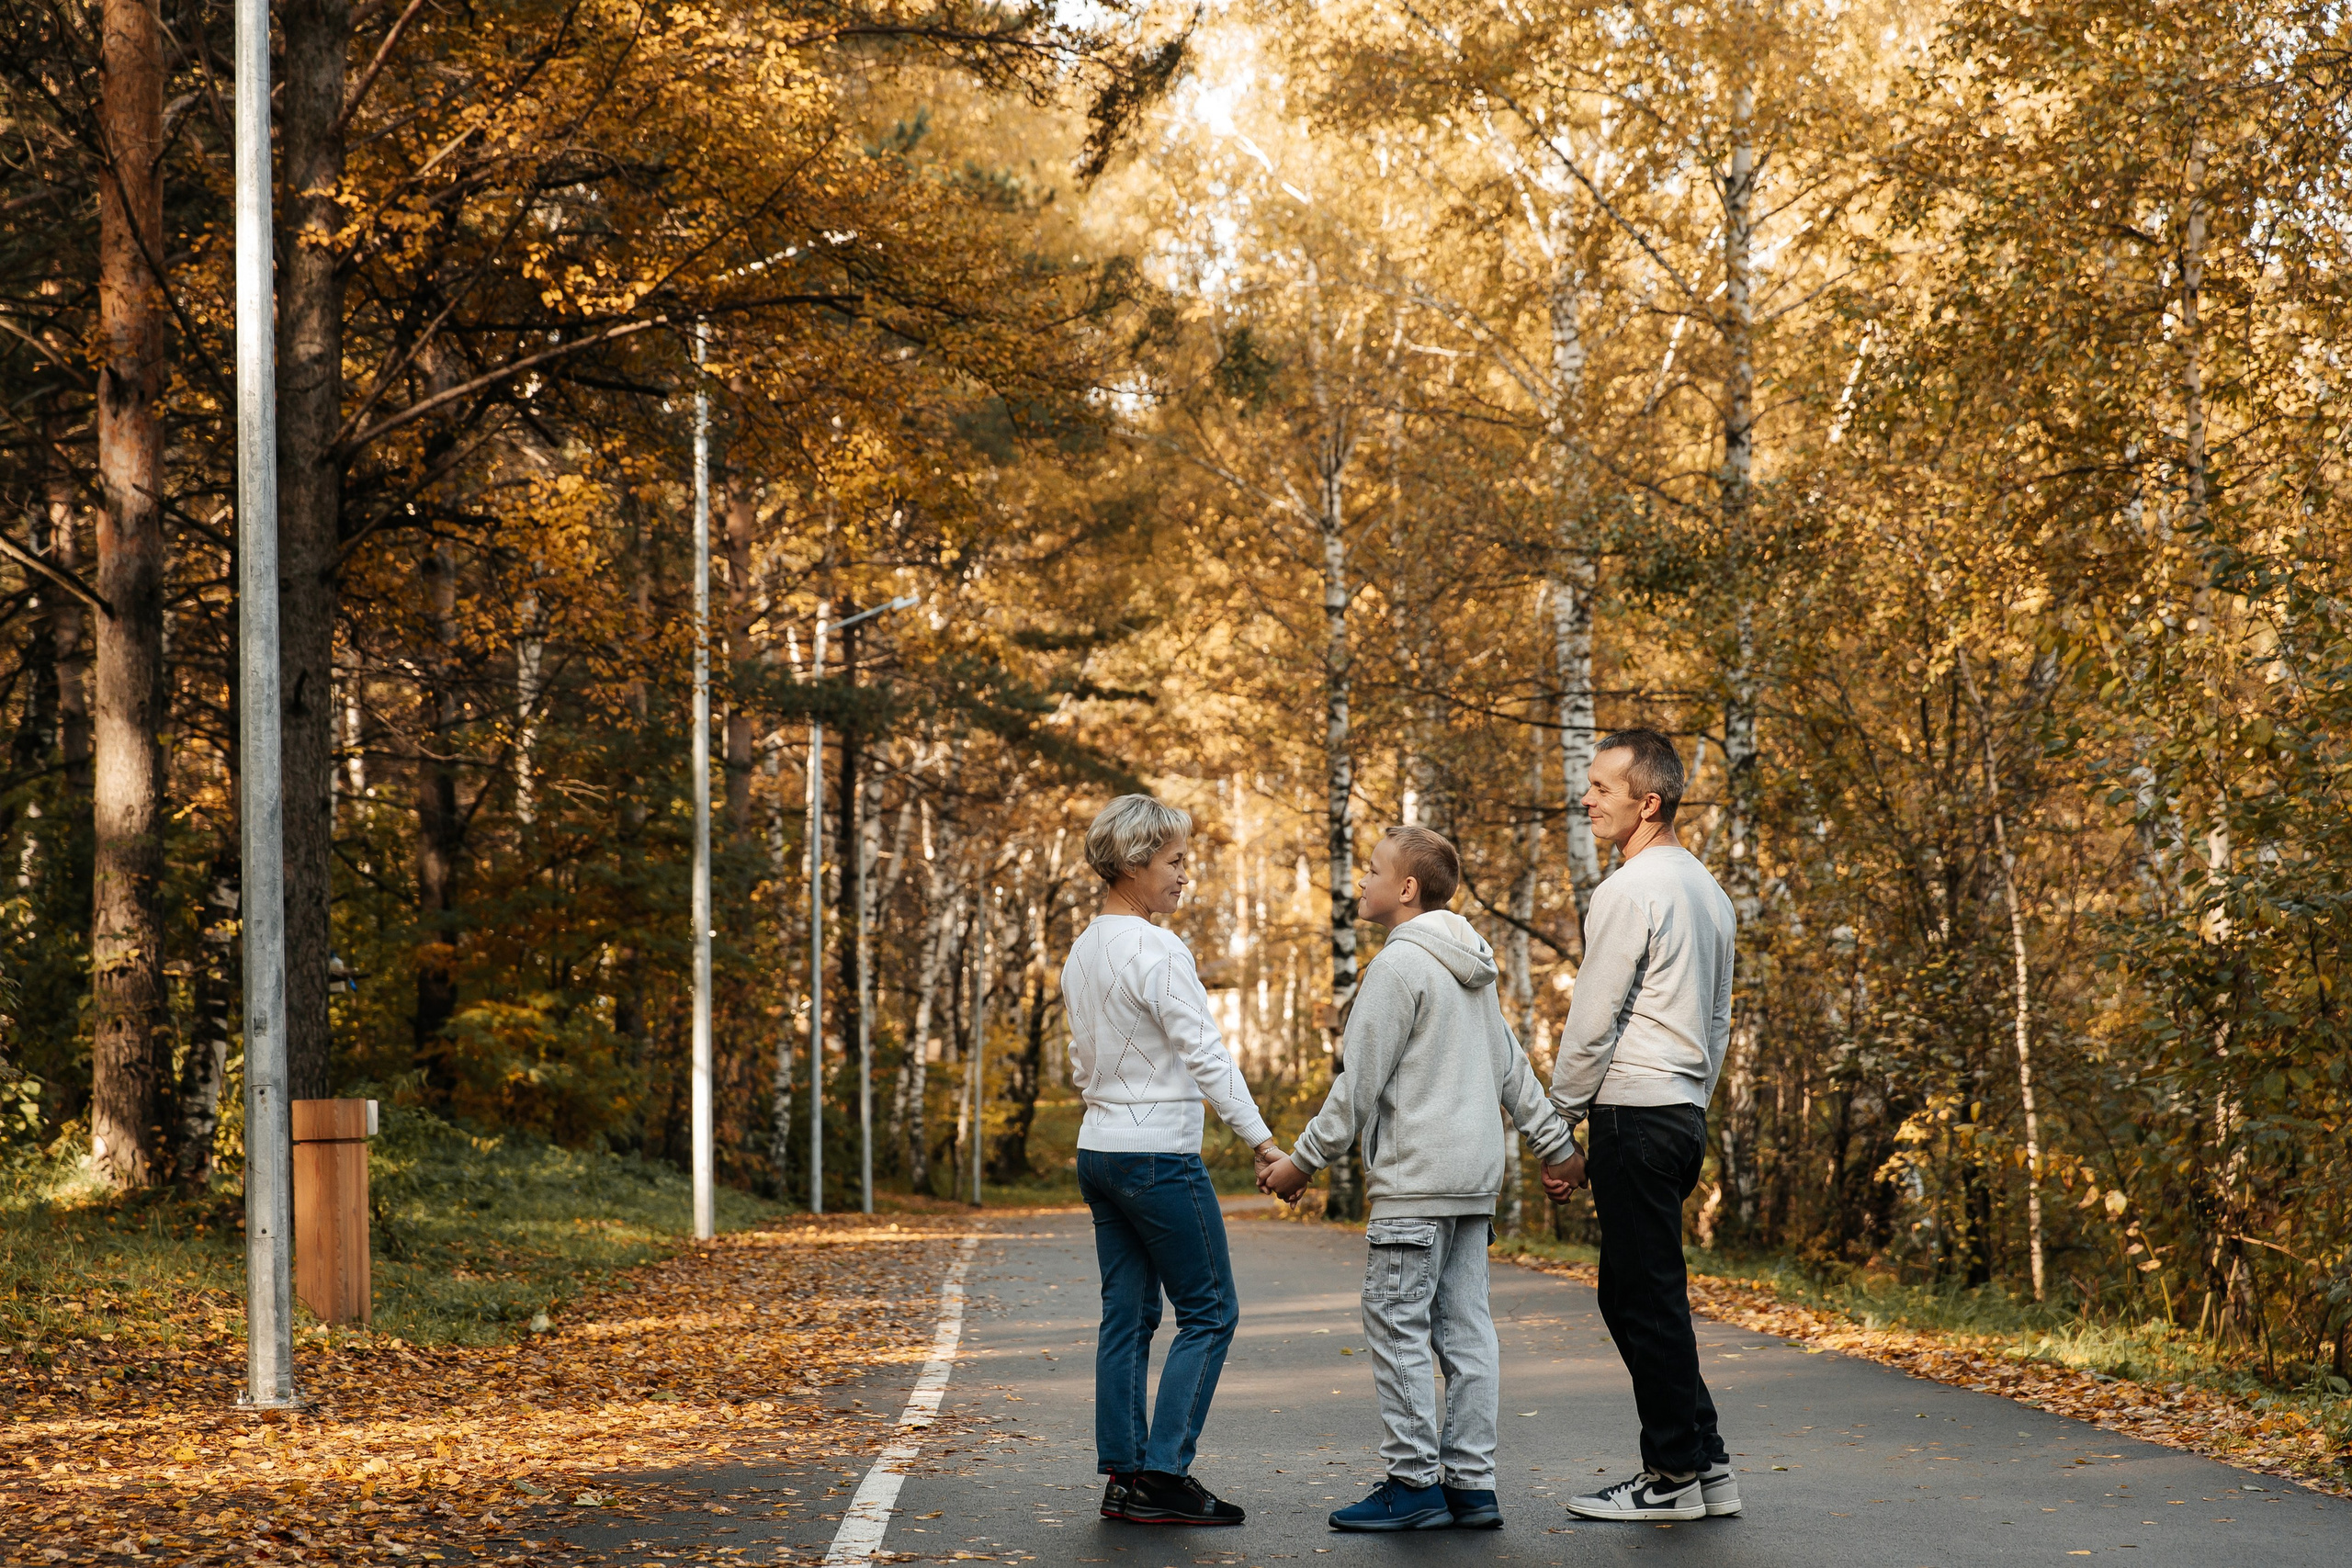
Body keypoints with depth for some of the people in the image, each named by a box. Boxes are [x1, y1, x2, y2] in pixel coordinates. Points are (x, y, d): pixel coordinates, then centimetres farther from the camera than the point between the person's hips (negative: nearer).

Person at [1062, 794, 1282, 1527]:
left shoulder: (1082, 952, 12)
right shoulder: (1156, 951, -15)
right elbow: (1207, 1056, -17)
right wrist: (1262, 1141, -15)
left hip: (1099, 1150, 9)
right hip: (1160, 1154, -9)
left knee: (1128, 1316, 9)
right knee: (1209, 1311, -2)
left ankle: (1122, 1478, 9)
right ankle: (1163, 1474, -6)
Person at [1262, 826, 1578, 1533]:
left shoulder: (1400, 964, -12)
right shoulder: (1472, 969, 16)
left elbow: (1360, 1085, -13)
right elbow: (1512, 1067, 20)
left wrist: (1301, 1161, -7)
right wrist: (1556, 1143, 26)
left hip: (1416, 1177, -9)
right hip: (1475, 1174, 9)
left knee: (1397, 1323, -4)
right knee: (1464, 1327, 8)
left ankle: (1415, 1481, -3)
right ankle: (1470, 1483, 8)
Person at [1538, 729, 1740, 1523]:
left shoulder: (1629, 891, -13)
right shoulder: (1706, 889, 17)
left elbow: (1592, 1022, -12)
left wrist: (1561, 1128, -5)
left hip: (1635, 1109, -9)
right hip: (1687, 1111, 9)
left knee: (1645, 1299, -4)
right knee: (1637, 1295, 14)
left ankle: (1675, 1475, 0)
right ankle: (1704, 1464, 14)